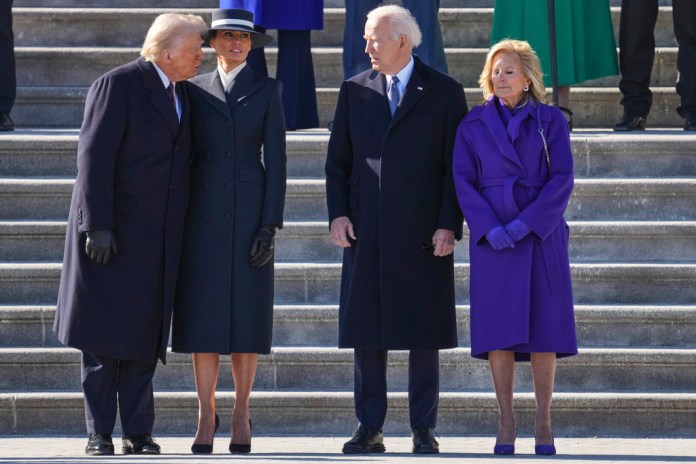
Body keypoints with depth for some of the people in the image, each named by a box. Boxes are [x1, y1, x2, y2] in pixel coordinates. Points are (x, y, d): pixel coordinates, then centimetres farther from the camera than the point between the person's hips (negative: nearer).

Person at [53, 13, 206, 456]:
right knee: (104, 335, -2)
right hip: (113, 232, -6)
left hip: (159, 237, 6)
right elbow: (94, 158, -14)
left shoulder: (181, 93, 13)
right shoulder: (116, 86, -9)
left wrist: (182, 233, 11)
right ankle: (99, 434, 2)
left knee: (145, 336, 5)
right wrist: (97, 227, -20)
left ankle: (139, 432, 8)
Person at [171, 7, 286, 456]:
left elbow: (275, 159, 1)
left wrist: (270, 225, -8)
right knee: (203, 315, -3)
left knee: (246, 314, 0)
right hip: (203, 215, 1)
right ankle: (206, 416, 2)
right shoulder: (196, 90, 9)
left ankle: (242, 415, 7)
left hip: (249, 212, -1)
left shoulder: (266, 90, 5)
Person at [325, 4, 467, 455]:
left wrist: (449, 225, -8)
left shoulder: (445, 92, 2)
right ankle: (370, 429, 7)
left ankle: (424, 430, 7)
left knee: (424, 333, 1)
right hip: (366, 231, 3)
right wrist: (338, 213, -1)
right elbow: (338, 160, 13)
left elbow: (457, 165, 0)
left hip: (423, 232, -3)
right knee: (365, 331, 2)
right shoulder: (355, 91, 10)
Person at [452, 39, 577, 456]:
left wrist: (526, 223, -15)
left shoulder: (551, 121, 3)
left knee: (543, 328, -1)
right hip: (493, 240, 1)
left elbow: (563, 179, -4)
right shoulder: (473, 125, 6)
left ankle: (544, 424, 5)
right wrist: (490, 229, -14)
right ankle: (507, 425, 1)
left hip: (541, 234, 0)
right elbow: (463, 182, 0)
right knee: (499, 329, -4)